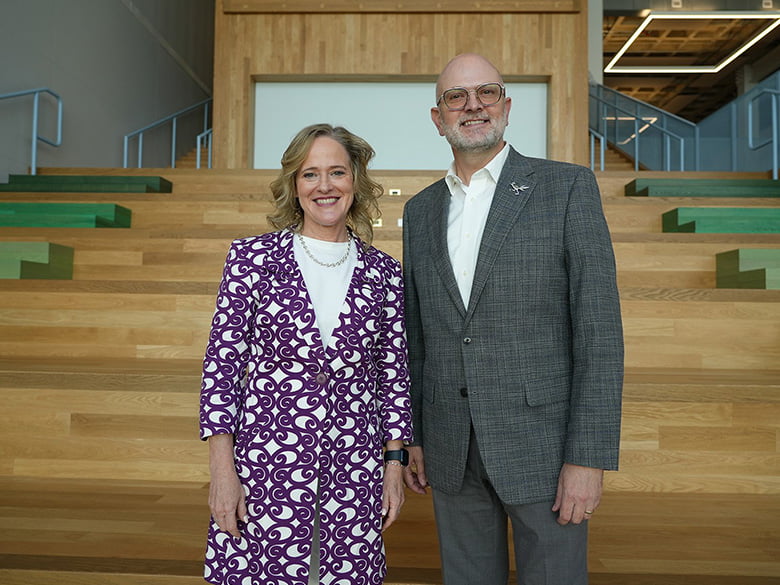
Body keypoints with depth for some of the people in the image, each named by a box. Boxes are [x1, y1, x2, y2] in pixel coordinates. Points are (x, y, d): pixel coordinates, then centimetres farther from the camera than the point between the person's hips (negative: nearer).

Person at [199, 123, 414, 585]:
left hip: (355, 469, 2)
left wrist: (395, 464, 5)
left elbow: (394, 374, 7)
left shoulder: (384, 273, 3)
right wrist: (222, 469, -6)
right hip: (265, 461, -1)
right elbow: (222, 363, -3)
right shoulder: (252, 258, -3)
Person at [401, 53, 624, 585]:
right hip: (452, 451, 4)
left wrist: (589, 459, -14)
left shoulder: (567, 187, -4)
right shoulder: (421, 209, 9)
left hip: (543, 444, -4)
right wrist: (411, 436, 11)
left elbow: (599, 328, -9)